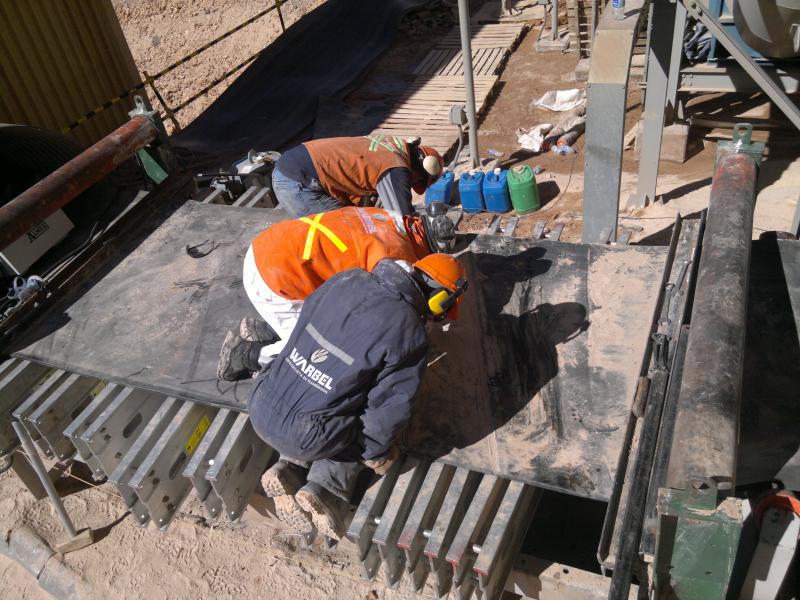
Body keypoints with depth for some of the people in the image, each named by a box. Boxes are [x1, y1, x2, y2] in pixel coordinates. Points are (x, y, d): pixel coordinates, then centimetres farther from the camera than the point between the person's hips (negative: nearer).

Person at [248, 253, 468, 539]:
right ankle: (326, 488, 3)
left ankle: (289, 469, 11)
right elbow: (388, 407, -10)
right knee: (368, 425, 21)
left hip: (261, 409, 6)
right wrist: (377, 454, 10)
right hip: (300, 436, -5)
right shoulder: (410, 336, -16)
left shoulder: (347, 278, 0)